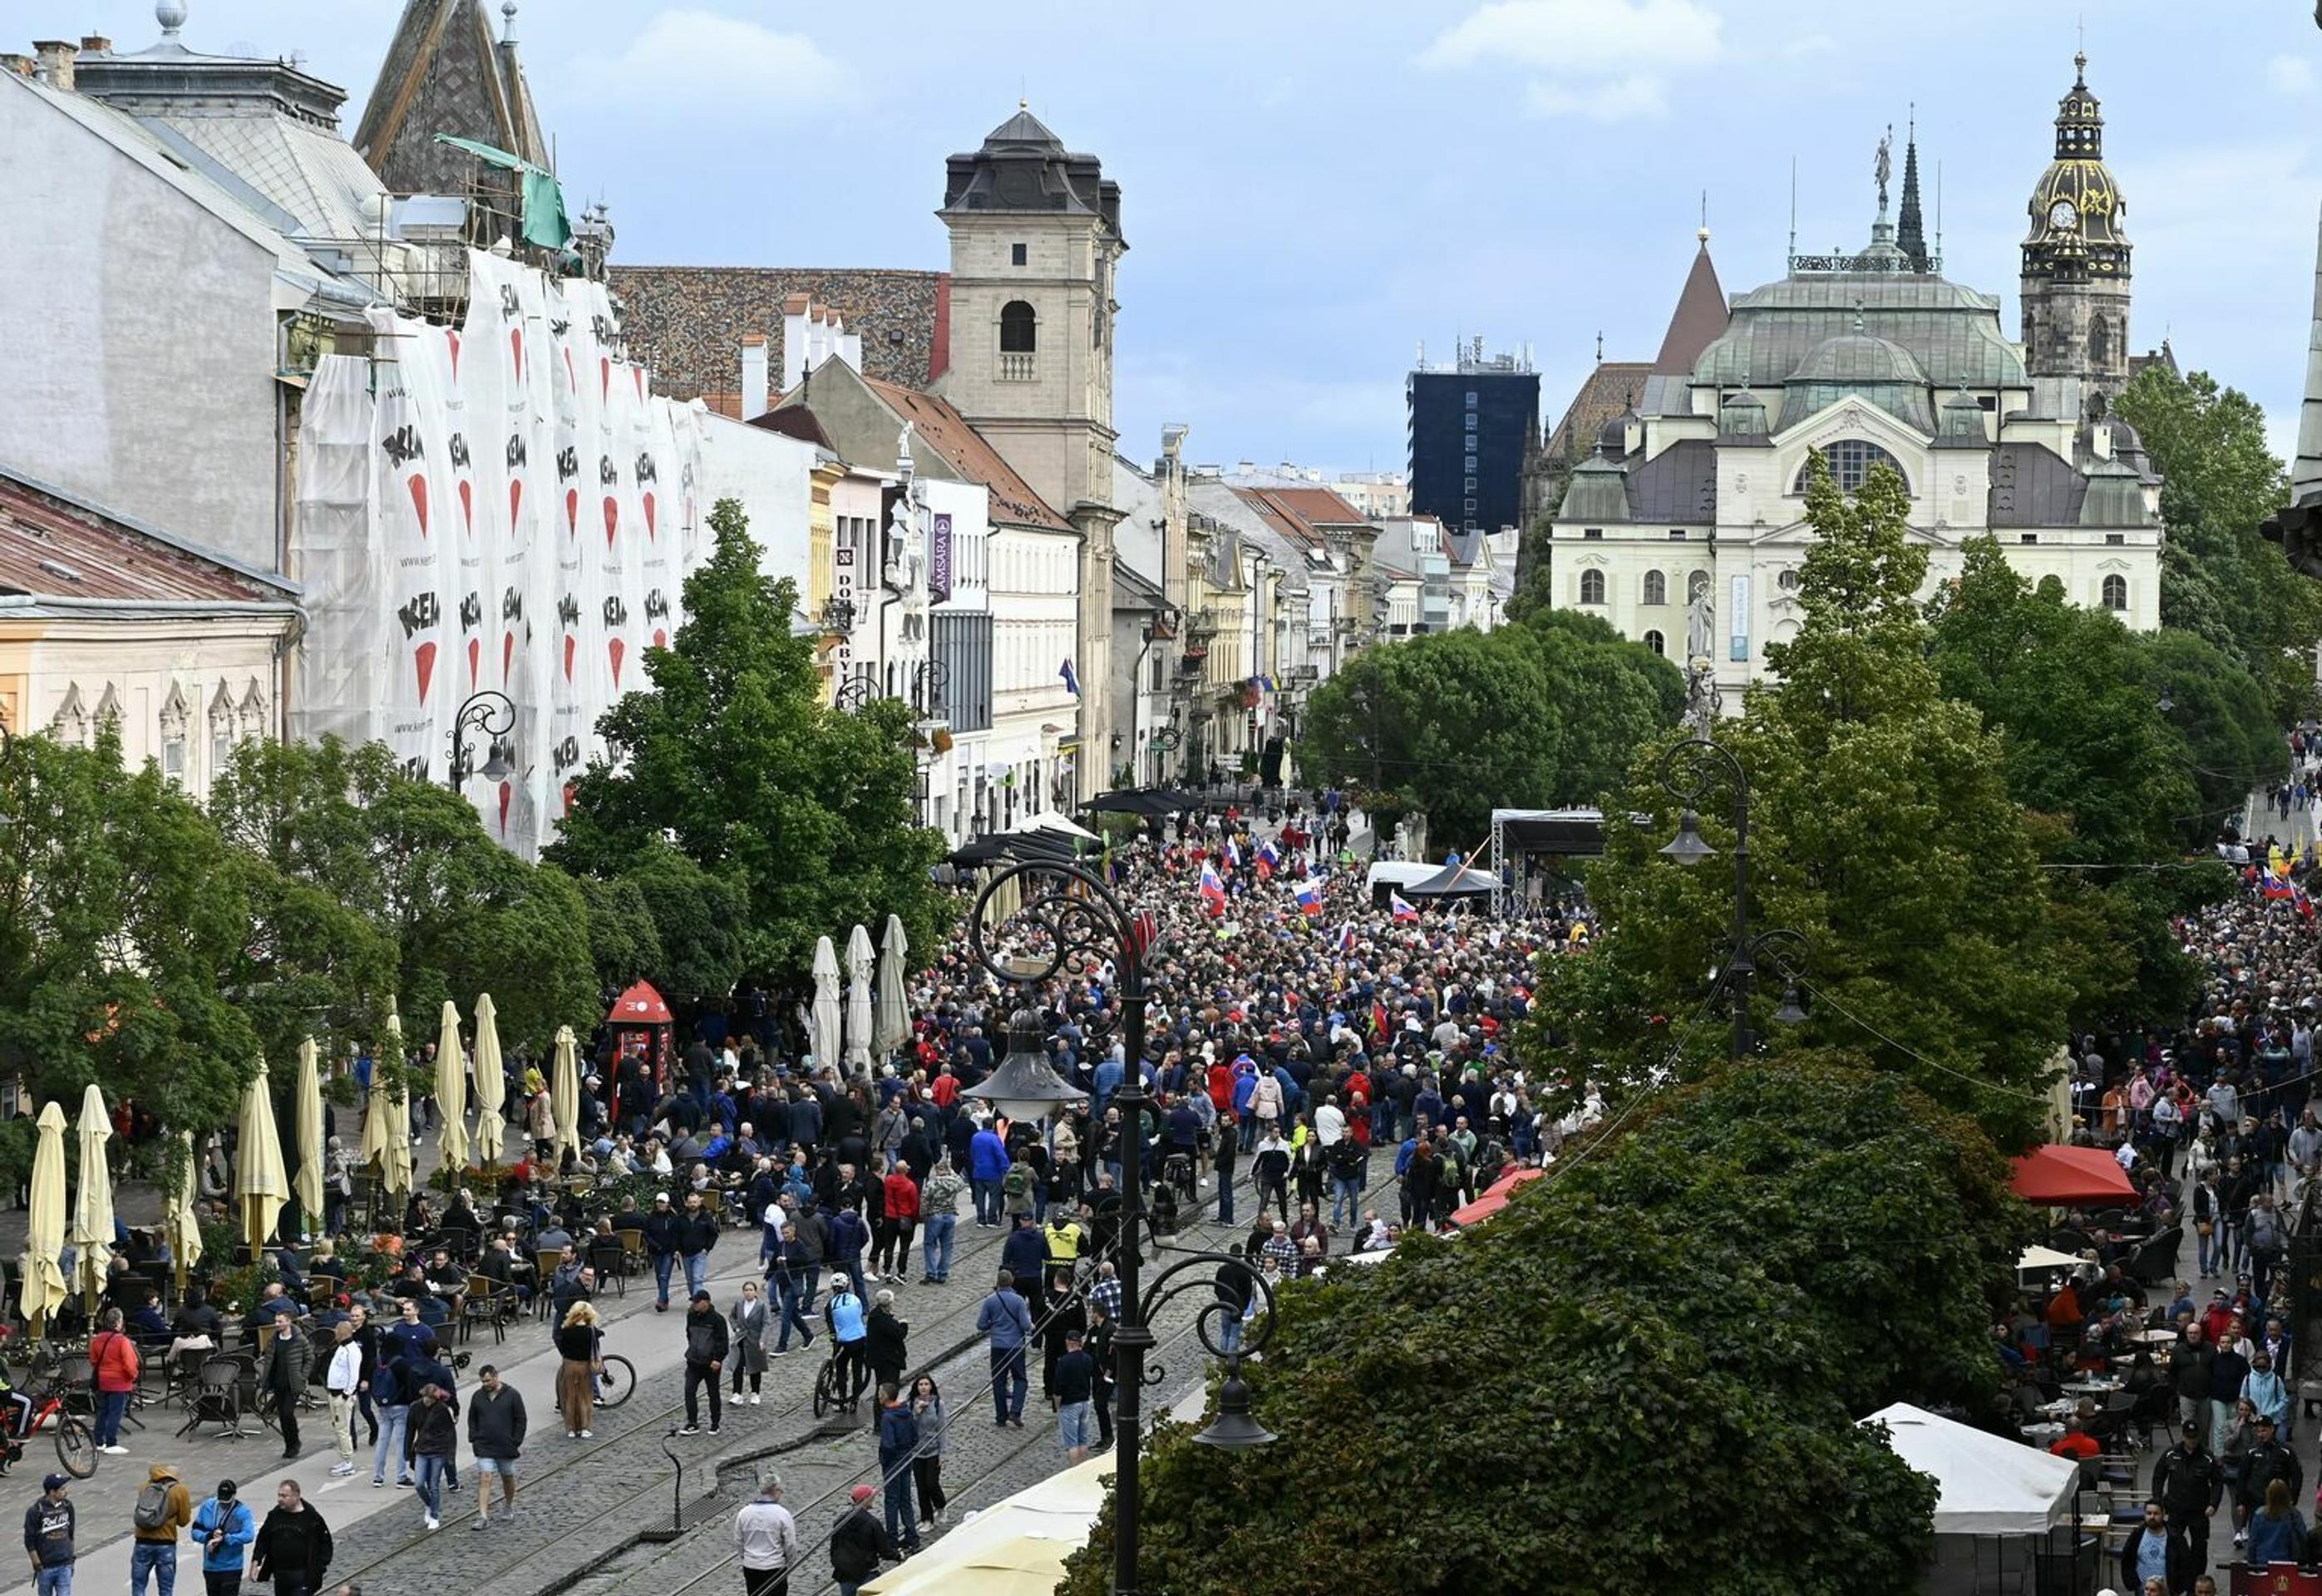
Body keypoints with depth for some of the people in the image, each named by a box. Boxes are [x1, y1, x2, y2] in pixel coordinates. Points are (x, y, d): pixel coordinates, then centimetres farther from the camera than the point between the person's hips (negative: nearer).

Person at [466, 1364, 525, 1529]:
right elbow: (472, 1420, 13)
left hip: (507, 1447, -1)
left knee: (508, 1477, 15)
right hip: (484, 1448, 1)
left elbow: (520, 1420, -3)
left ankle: (509, 1506, 39)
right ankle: (483, 1516, -14)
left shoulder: (512, 1395, -6)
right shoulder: (478, 1396, 3)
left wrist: (518, 1443, -7)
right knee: (484, 1479, -10)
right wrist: (473, 1440, 3)